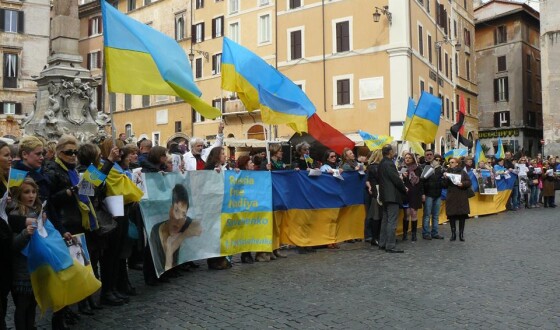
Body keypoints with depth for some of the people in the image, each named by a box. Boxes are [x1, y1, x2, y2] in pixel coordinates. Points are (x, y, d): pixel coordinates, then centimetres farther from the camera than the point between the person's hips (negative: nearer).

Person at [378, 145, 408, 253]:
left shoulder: (382, 163, 12)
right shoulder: (389, 164, -17)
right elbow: (396, 179, -17)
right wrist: (404, 189, 0)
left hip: (385, 195, 10)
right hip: (392, 195, -10)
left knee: (385, 220, 15)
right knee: (392, 221, -7)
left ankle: (382, 243, 21)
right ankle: (390, 246, -6)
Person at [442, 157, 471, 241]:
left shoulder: (463, 172, 4)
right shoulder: (447, 172, 7)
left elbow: (469, 182, 1)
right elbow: (444, 186, 3)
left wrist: (462, 184, -17)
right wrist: (445, 178, -14)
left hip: (462, 197, -1)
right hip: (451, 197, 1)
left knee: (462, 215, 1)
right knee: (451, 215, 0)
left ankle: (461, 234, 12)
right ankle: (453, 234, 10)